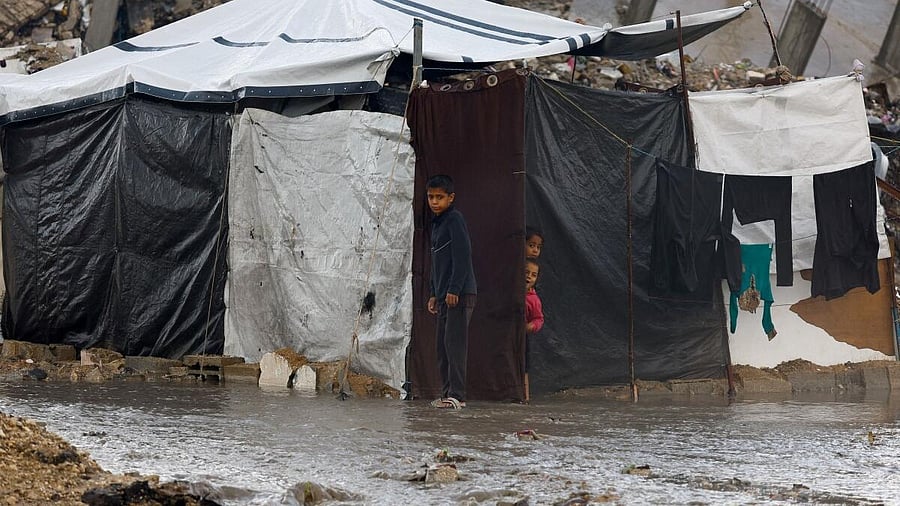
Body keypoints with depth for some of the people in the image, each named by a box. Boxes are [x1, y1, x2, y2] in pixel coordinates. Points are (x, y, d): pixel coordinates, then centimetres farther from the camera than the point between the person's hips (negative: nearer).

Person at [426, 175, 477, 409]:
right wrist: (434, 293, 23)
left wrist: (454, 290, -19)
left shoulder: (455, 219, -9)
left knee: (454, 342, -13)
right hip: (444, 295, 10)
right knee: (443, 346, 9)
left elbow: (462, 256, -17)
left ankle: (457, 395, -15)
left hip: (460, 295, -10)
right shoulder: (436, 223, 21)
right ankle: (447, 393, 12)